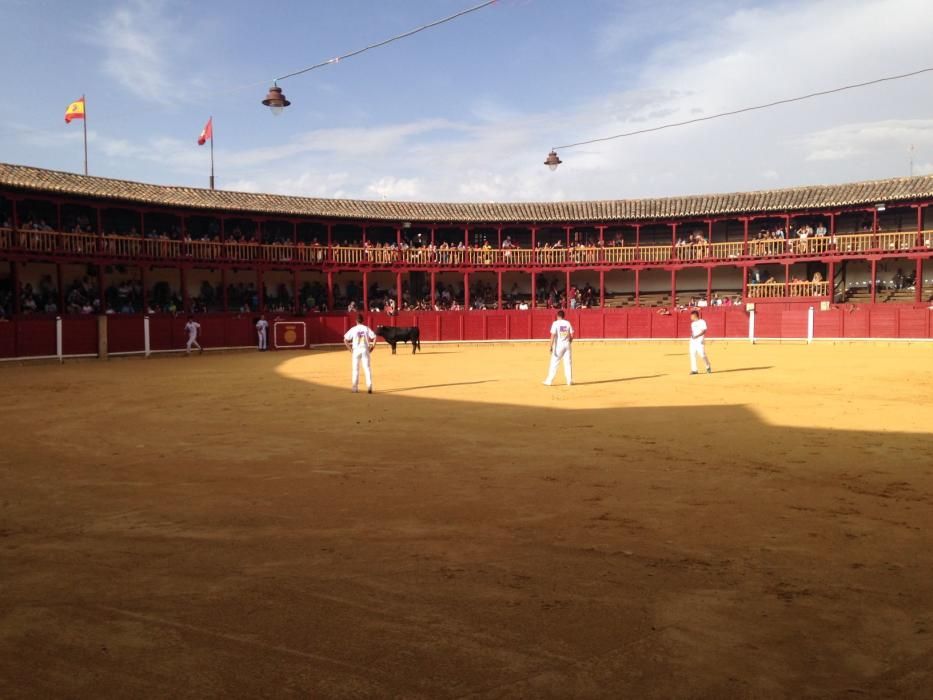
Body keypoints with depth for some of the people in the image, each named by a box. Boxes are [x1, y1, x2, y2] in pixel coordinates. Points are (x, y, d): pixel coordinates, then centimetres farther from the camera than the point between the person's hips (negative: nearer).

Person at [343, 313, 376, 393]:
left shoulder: (353, 329, -2)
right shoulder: (366, 328, -1)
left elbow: (345, 340, -6)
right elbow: (374, 338, -9)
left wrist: (350, 348, 2)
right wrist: (372, 347, -1)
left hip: (356, 350, 0)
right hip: (365, 350, 0)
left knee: (355, 369, 9)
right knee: (367, 368, 1)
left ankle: (355, 387, 12)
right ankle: (369, 386, -8)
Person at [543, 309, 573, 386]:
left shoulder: (555, 323, -7)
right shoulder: (568, 323, 5)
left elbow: (553, 335, -14)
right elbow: (571, 335, 4)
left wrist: (551, 346, -14)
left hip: (558, 345, -3)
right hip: (567, 344, 4)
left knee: (554, 363, 0)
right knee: (568, 363, 10)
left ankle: (549, 381, 1)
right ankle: (569, 380, 12)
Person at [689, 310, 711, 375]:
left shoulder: (702, 322, -6)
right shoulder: (692, 323, 18)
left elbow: (704, 331, -13)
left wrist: (697, 336, -23)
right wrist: (692, 335, -1)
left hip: (700, 341, -7)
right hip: (693, 341, 7)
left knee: (702, 354, -8)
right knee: (692, 354, 0)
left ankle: (708, 367, 14)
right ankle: (694, 369, 5)